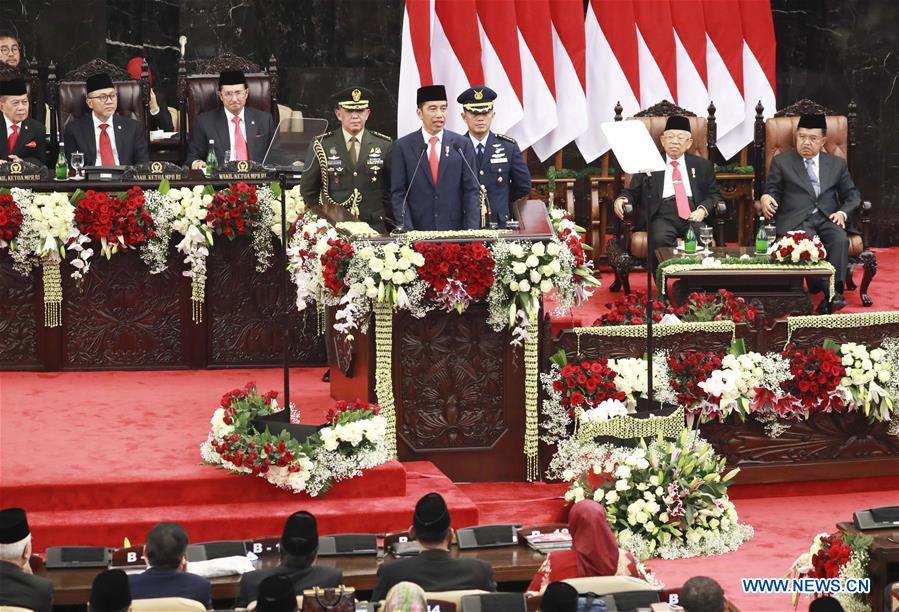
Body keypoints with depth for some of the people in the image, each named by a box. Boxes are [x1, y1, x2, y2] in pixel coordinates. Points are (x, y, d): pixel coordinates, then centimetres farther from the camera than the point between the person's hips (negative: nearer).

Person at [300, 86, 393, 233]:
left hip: (373, 228, 1)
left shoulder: (384, 146, 5)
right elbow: (308, 191, 8)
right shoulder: (320, 145, 2)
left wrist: (387, 221, 5)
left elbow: (391, 191, 10)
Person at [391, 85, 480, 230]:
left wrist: (471, 231, -7)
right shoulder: (403, 146, 2)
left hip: (455, 230, 1)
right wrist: (407, 231, -10)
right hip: (418, 234, -1)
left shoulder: (462, 144, 4)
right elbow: (398, 193, 0)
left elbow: (471, 191, 3)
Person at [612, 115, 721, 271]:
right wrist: (621, 199, -5)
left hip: (693, 216, 1)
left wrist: (703, 209, -2)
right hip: (663, 216, -1)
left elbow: (714, 194, 19)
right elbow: (633, 192, 18)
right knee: (660, 239, -37)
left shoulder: (702, 166, 21)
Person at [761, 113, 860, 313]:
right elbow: (773, 190, 14)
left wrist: (843, 212, 0)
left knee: (840, 240, -33)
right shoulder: (781, 161, 16)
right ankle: (825, 291, -36)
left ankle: (835, 291, -40)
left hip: (828, 219, 2)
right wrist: (766, 197, -12)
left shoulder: (837, 164, 20)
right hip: (796, 220, -2)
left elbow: (852, 195, 21)